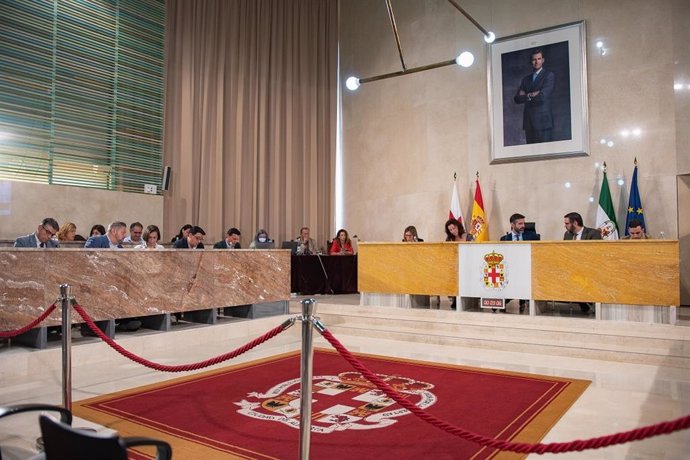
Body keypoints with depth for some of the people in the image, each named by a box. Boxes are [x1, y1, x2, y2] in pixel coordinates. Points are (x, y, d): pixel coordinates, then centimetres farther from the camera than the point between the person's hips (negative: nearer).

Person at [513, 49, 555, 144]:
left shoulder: (549, 75, 2)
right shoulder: (526, 79, 19)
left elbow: (543, 95, -11)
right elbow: (517, 99, 8)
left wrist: (526, 96, 1)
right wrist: (530, 95, -6)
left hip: (543, 120, -5)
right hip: (528, 122, 5)